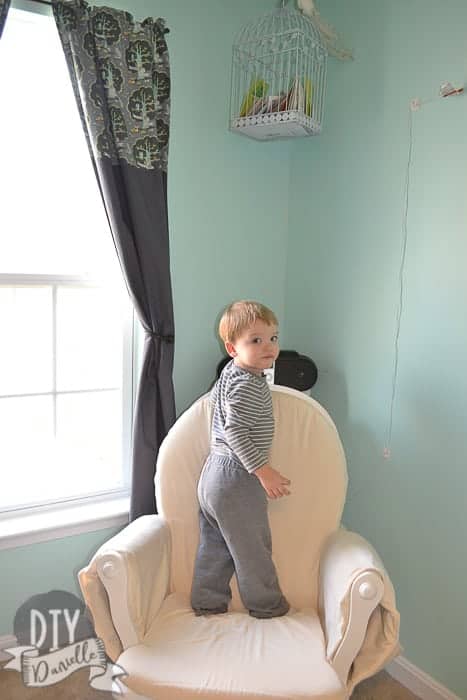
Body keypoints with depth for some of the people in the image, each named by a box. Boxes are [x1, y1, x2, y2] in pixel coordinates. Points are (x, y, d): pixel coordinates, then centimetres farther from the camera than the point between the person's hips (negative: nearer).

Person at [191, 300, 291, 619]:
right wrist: (263, 469, -26)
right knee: (252, 546, 10)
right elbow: (235, 431, -29)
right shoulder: (248, 385, -23)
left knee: (214, 545, 21)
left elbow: (215, 397, 26)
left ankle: (207, 602, 34)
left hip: (215, 471, 10)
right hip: (236, 477, -10)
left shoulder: (232, 372, 8)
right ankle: (266, 604, 28)